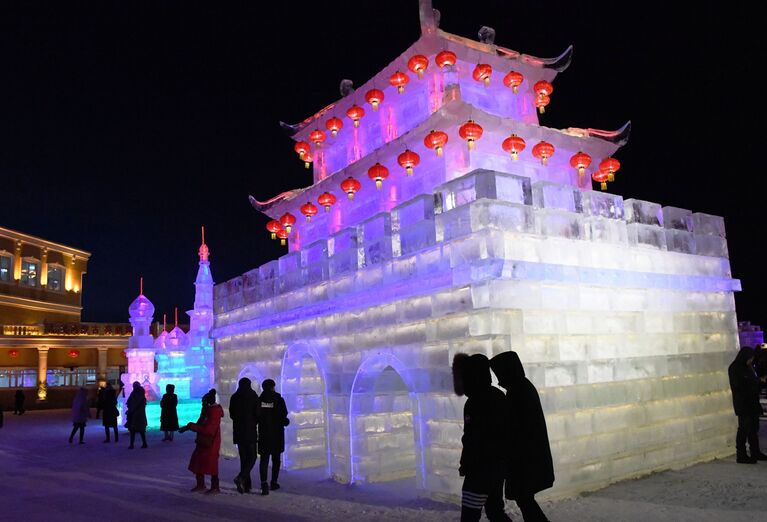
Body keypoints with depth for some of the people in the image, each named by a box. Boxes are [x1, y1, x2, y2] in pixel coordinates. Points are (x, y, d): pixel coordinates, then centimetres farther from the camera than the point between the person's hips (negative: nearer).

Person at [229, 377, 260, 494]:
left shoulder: (234, 397, 2)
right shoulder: (253, 396, -8)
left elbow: (231, 415, 8)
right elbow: (257, 413, -9)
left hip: (238, 431, 4)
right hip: (250, 431, -4)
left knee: (243, 457, 11)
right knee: (252, 457, 4)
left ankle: (246, 485, 11)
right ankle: (241, 477, -18)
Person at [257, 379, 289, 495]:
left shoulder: (259, 400, -2)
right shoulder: (279, 399, -7)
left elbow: (255, 417, -1)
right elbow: (283, 417, -9)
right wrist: (286, 421, 12)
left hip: (263, 434, 1)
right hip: (277, 433, -1)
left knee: (264, 459, 2)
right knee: (276, 459, 14)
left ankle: (264, 483, -15)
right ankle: (273, 482, 20)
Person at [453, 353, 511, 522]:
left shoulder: (476, 402, -20)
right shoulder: (497, 395, 8)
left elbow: (473, 440, -21)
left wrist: (465, 465, -8)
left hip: (482, 468, -9)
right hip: (499, 464, 10)